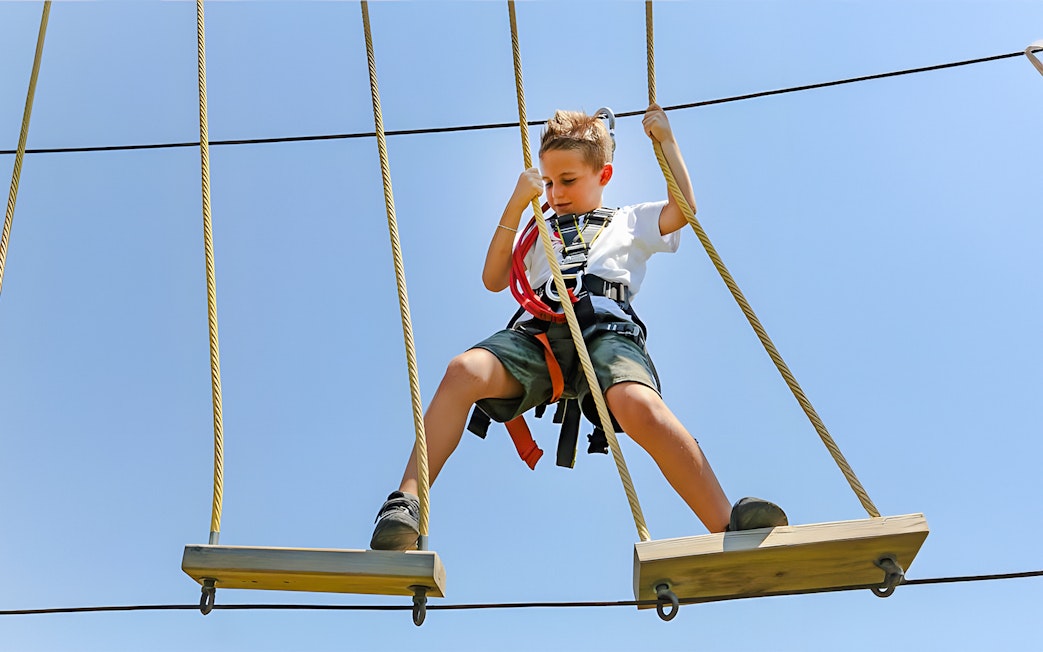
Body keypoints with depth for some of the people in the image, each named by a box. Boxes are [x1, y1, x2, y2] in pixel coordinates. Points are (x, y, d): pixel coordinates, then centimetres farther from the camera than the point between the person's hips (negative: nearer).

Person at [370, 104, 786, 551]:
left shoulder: (631, 222, 33)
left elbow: (684, 207, 15)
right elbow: (494, 280, 26)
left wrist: (665, 139, 22)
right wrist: (517, 205, 22)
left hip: (606, 328, -2)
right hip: (539, 330, 2)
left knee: (638, 404, -38)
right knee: (463, 371, -32)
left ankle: (729, 526, -37)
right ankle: (405, 506, -34)